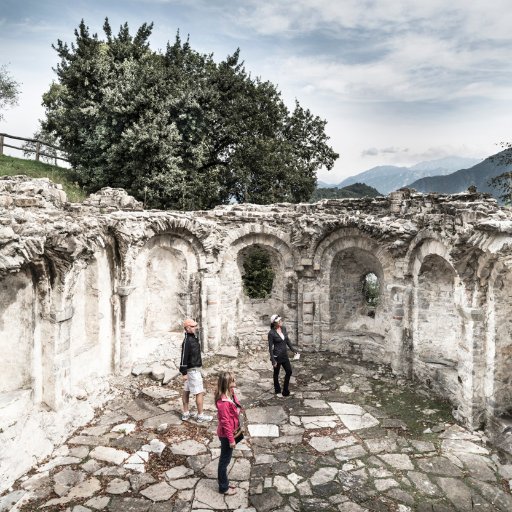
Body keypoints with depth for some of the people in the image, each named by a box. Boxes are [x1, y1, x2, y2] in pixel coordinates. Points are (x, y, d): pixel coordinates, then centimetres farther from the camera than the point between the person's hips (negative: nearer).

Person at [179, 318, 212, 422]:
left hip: (195, 369, 10)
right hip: (192, 370, -10)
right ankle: (200, 416, 7)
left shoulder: (193, 338, 9)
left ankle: (185, 414, 24)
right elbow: (184, 357, -23)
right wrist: (184, 373, -22)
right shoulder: (187, 341, -22)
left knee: (186, 391, 15)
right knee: (199, 393, -2)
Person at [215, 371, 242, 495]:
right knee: (224, 461, 10)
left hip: (231, 432, 9)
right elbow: (225, 422, -25)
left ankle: (225, 483, 40)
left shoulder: (231, 395, -4)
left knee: (225, 459, 23)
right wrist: (231, 439, -18)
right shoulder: (223, 402, -31)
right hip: (226, 435, -9)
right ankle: (223, 488, 28)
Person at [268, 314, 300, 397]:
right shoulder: (271, 333, -18)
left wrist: (293, 349, 9)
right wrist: (273, 360, -16)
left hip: (284, 355, 6)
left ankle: (285, 391, 26)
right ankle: (277, 391, 31)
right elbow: (270, 347, -15)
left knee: (289, 371, 10)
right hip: (277, 356, -6)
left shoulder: (283, 328, -1)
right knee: (276, 373, 12)